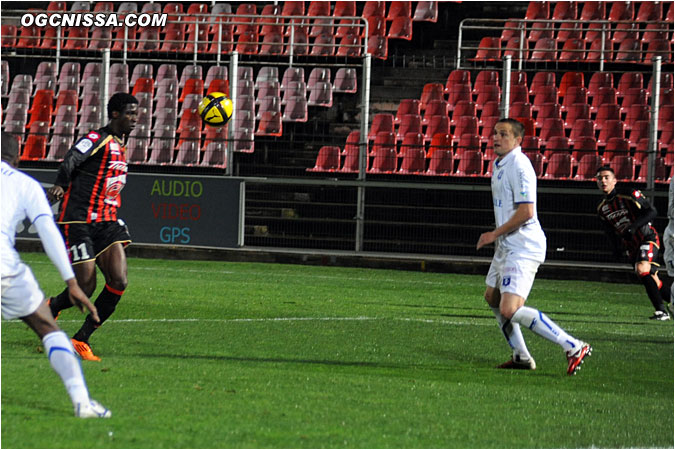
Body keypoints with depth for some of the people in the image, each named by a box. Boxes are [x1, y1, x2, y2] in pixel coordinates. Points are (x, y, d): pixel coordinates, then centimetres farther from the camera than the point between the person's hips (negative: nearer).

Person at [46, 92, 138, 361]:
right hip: (78, 223, -8)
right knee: (85, 288, -8)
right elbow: (71, 160, -26)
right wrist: (60, 185, -42)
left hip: (107, 223, 8)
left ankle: (81, 341, 1)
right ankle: (49, 309, 25)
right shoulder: (97, 138, -9)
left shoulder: (119, 147, 18)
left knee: (119, 282, -10)